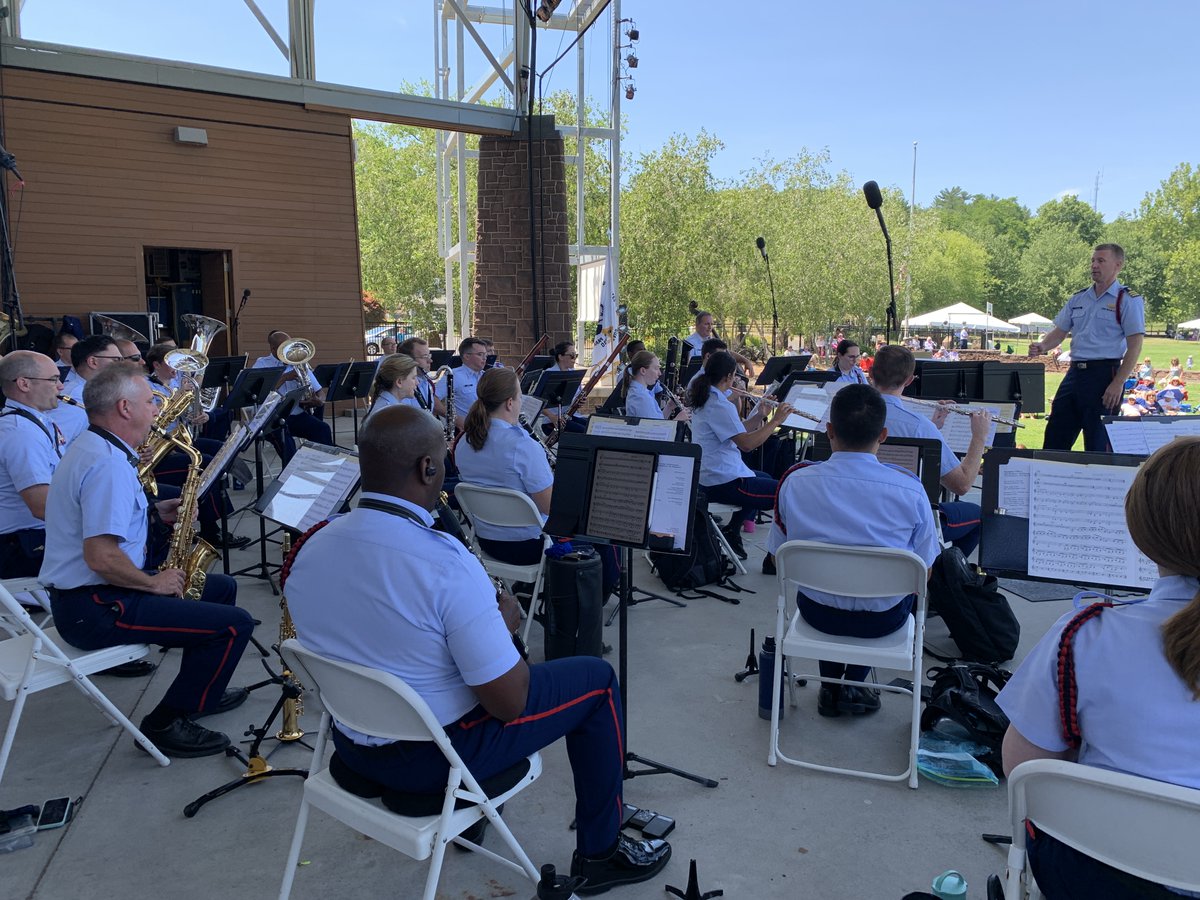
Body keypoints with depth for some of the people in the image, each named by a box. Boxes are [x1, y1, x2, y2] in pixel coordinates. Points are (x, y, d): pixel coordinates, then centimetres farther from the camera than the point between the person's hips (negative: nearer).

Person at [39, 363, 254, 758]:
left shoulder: (92, 446, 11)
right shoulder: (108, 464, -24)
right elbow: (101, 557, -30)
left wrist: (154, 512, 10)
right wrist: (155, 583, -15)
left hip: (88, 593, 11)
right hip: (94, 609, -11)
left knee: (222, 588, 21)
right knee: (235, 623, -17)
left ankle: (202, 691, 32)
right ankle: (167, 723, -2)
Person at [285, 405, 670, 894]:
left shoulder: (310, 548, -9)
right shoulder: (445, 563, -30)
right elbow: (509, 702, -23)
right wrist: (504, 622, -4)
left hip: (353, 744, 7)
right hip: (437, 755, -7)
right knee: (596, 677, 9)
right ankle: (600, 852, 23)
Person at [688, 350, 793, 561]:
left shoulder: (703, 399, 10)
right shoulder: (719, 405, -20)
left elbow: (736, 431, 14)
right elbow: (746, 443, -24)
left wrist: (759, 416, 3)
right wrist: (776, 421, -16)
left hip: (706, 476, 11)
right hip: (722, 483, -11)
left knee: (764, 479, 33)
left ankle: (730, 531, 29)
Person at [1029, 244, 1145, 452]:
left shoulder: (1128, 300, -4)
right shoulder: (1078, 299, 14)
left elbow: (1135, 345, -9)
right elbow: (1060, 331, 16)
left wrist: (1118, 383, -16)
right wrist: (1042, 346, -7)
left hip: (1104, 374, -6)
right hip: (1075, 372, 6)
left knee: (1098, 443, -1)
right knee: (1055, 437, 6)